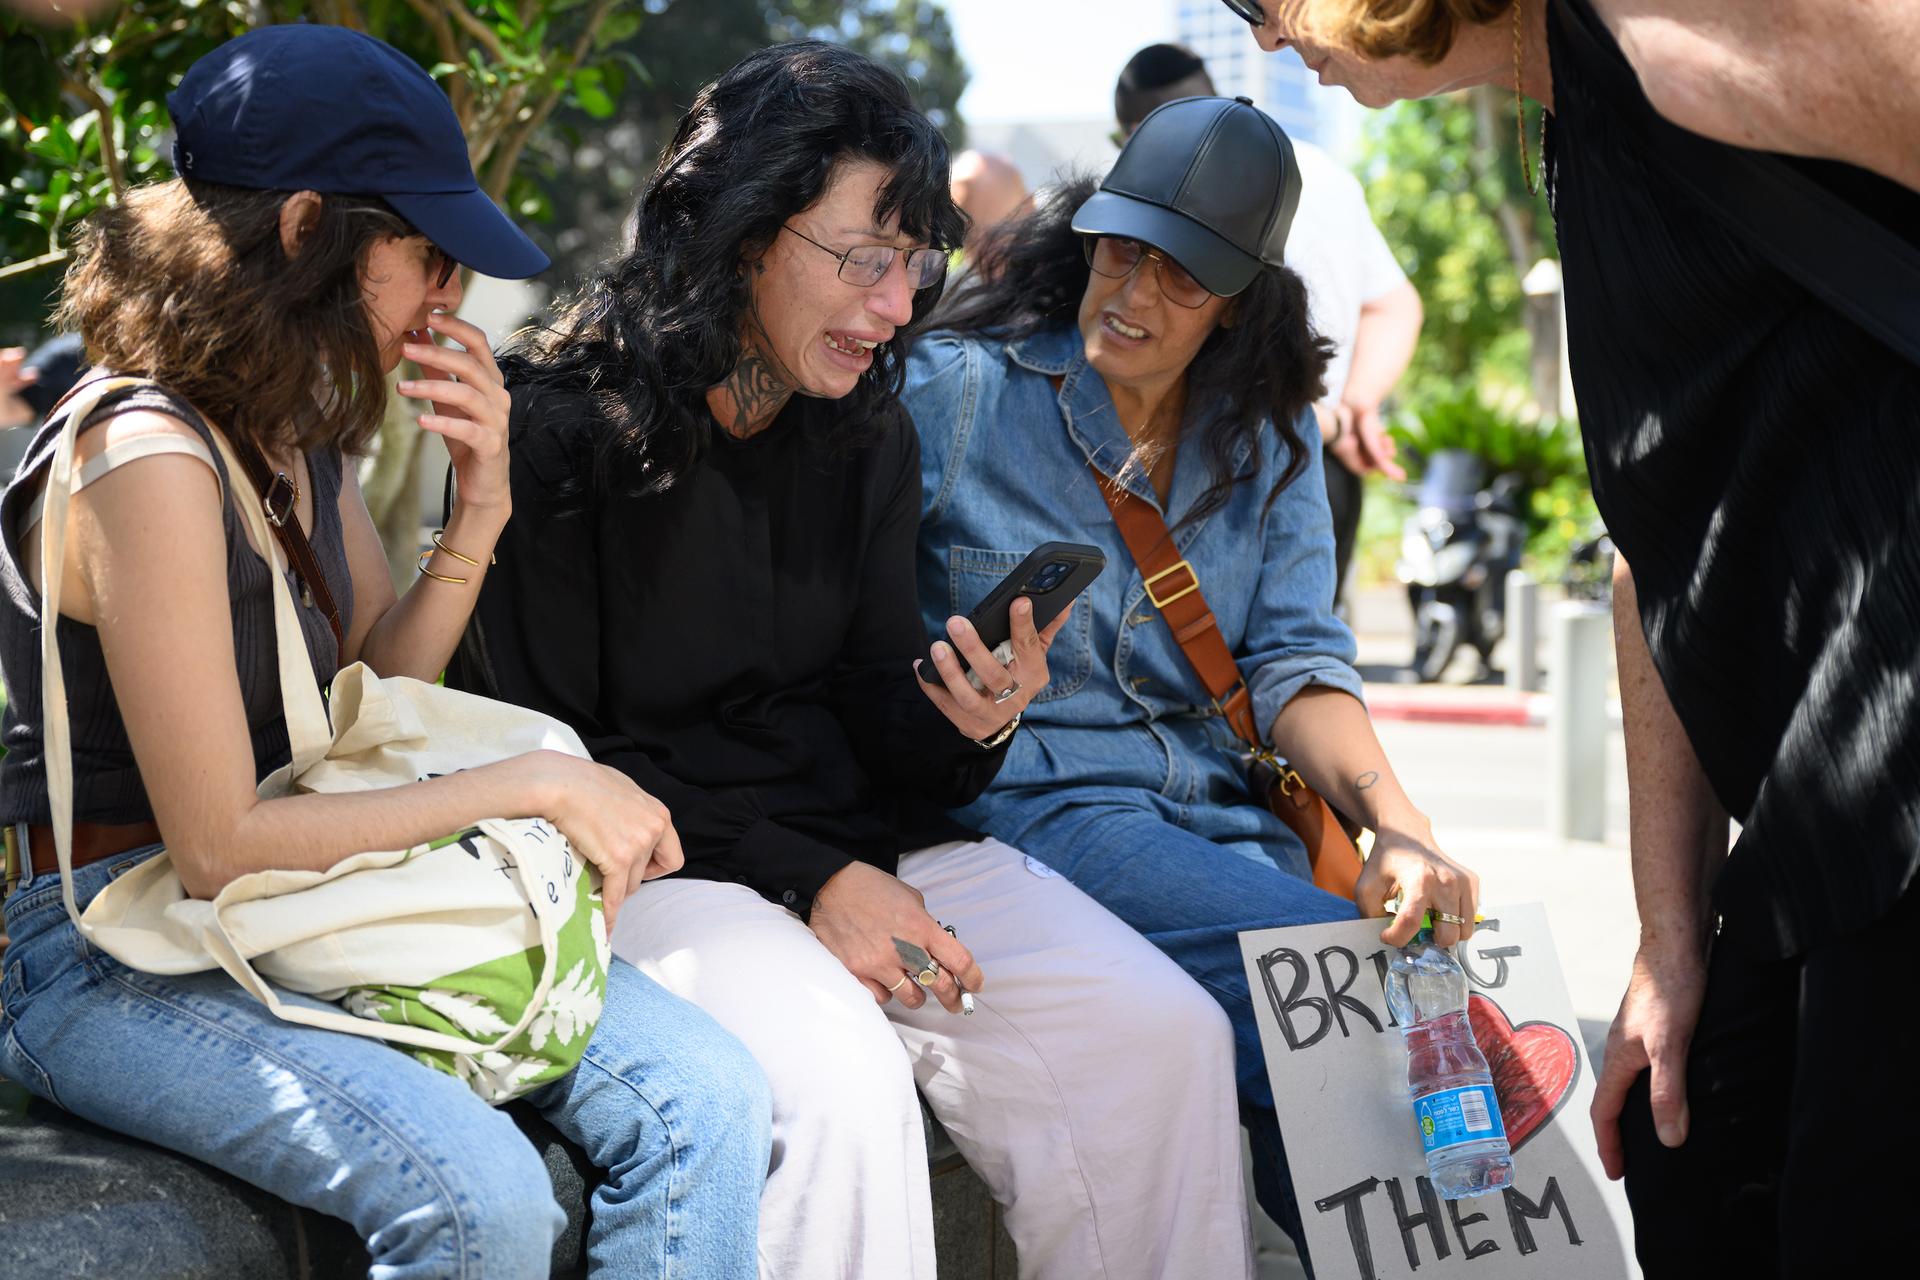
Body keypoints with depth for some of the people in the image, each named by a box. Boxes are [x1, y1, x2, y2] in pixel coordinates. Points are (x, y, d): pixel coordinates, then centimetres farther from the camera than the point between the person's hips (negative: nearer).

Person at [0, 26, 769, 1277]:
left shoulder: (302, 435, 8)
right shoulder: (147, 459, -20)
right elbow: (219, 844, -22)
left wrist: (481, 511, -2)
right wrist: (534, 784, -17)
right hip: (118, 960, -8)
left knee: (705, 1096, -13)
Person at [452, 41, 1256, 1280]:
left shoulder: (870, 437, 9)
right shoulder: (559, 428, -10)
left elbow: (874, 714, 11)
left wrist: (970, 724, -15)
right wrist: (808, 882, -17)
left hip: (862, 839, 6)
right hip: (652, 860, -5)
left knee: (1165, 1034, -15)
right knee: (837, 1073, -35)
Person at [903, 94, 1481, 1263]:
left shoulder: (1269, 434, 14)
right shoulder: (958, 389, 1)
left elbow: (1296, 657, 6)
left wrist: (1397, 818, -13)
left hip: (1220, 812, 5)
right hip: (1031, 802, -4)